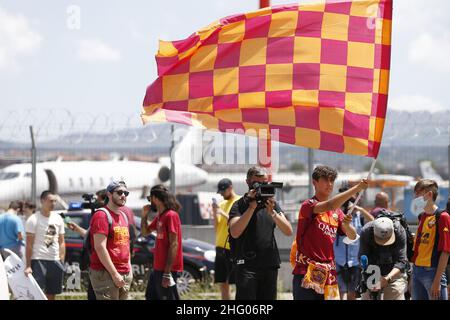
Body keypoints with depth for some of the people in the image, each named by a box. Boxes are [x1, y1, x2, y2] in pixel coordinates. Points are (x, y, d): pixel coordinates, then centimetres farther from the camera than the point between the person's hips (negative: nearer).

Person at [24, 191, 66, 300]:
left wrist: (62, 262, 7)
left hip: (55, 261, 6)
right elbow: (29, 244, -8)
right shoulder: (34, 219, -6)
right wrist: (28, 265, -13)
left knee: (51, 295, 11)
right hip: (38, 261, -6)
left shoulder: (58, 219, 11)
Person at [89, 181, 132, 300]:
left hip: (125, 275, 9)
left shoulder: (123, 216, 18)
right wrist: (114, 274, -18)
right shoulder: (102, 215, -10)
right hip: (105, 273, -9)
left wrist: (129, 268, 14)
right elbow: (100, 247, -17)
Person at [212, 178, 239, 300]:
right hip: (221, 247, 7)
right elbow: (217, 227, 16)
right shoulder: (222, 204, 16)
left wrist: (223, 213, -15)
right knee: (222, 283, 8)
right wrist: (214, 213, 0)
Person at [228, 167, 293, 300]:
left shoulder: (272, 204, 13)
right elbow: (235, 232, -15)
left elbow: (288, 231, 2)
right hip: (247, 265, -4)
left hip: (270, 265, 4)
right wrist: (252, 207, -17)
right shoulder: (240, 205, 2)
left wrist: (272, 212, -14)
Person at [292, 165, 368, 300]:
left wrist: (346, 225, -12)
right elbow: (329, 206, -25)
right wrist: (356, 188, -29)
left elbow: (352, 236, 12)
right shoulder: (308, 206, -5)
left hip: (329, 274, 6)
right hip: (307, 273, -6)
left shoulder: (336, 211, 16)